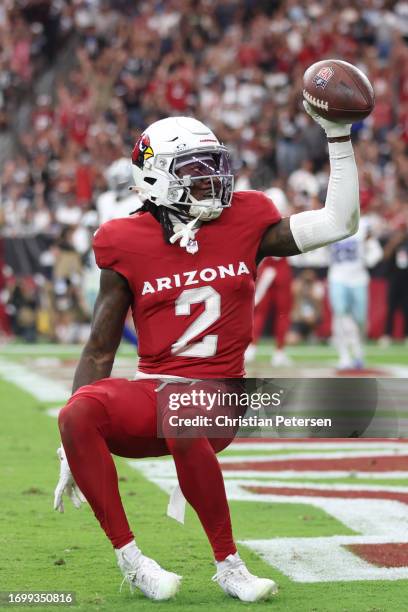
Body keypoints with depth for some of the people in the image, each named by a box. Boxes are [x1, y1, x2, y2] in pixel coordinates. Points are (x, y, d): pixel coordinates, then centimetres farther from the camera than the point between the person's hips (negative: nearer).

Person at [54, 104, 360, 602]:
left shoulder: (245, 223, 5)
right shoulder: (128, 244, 1)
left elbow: (340, 222, 6)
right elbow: (99, 351, 5)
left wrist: (338, 137, 2)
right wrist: (74, 452, 1)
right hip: (151, 388, 1)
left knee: (183, 427, -37)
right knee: (77, 414, -31)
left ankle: (228, 566, -18)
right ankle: (130, 561, -20)